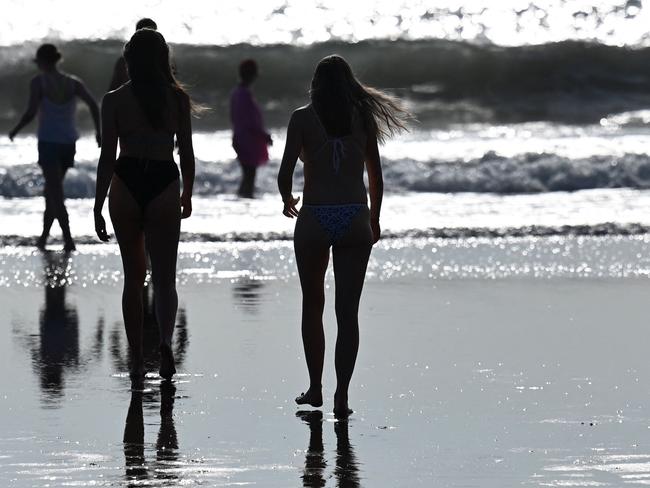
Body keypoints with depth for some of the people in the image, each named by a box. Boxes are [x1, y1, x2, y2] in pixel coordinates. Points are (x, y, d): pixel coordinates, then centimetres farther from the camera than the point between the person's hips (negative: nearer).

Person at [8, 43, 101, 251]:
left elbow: (31, 113, -12)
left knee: (56, 194, -5)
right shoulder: (73, 82, 6)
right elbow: (93, 104, -4)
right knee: (51, 190, 20)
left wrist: (14, 131, 3)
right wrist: (98, 131, 4)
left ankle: (68, 239, -15)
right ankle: (44, 236, 25)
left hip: (48, 142, -5)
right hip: (68, 142, 5)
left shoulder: (39, 82, -5)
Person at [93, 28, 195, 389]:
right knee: (164, 278, 5)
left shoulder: (114, 101, -4)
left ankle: (137, 362, 13)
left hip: (125, 186, 0)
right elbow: (186, 153, 3)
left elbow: (107, 157, -5)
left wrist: (98, 207, 0)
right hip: (164, 185, 0)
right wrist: (187, 195, 18)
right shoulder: (177, 99, -1)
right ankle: (166, 339, -22)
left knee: (133, 278, 13)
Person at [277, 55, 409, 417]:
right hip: (354, 218, 1)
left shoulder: (303, 118, -1)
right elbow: (376, 179, 8)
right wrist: (375, 221, 22)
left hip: (315, 219, -1)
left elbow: (285, 174, -8)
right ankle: (342, 395, -6)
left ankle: (315, 388, 20)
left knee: (313, 306, 17)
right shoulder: (363, 117, 5)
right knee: (348, 311, 2)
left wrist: (288, 199, 14)